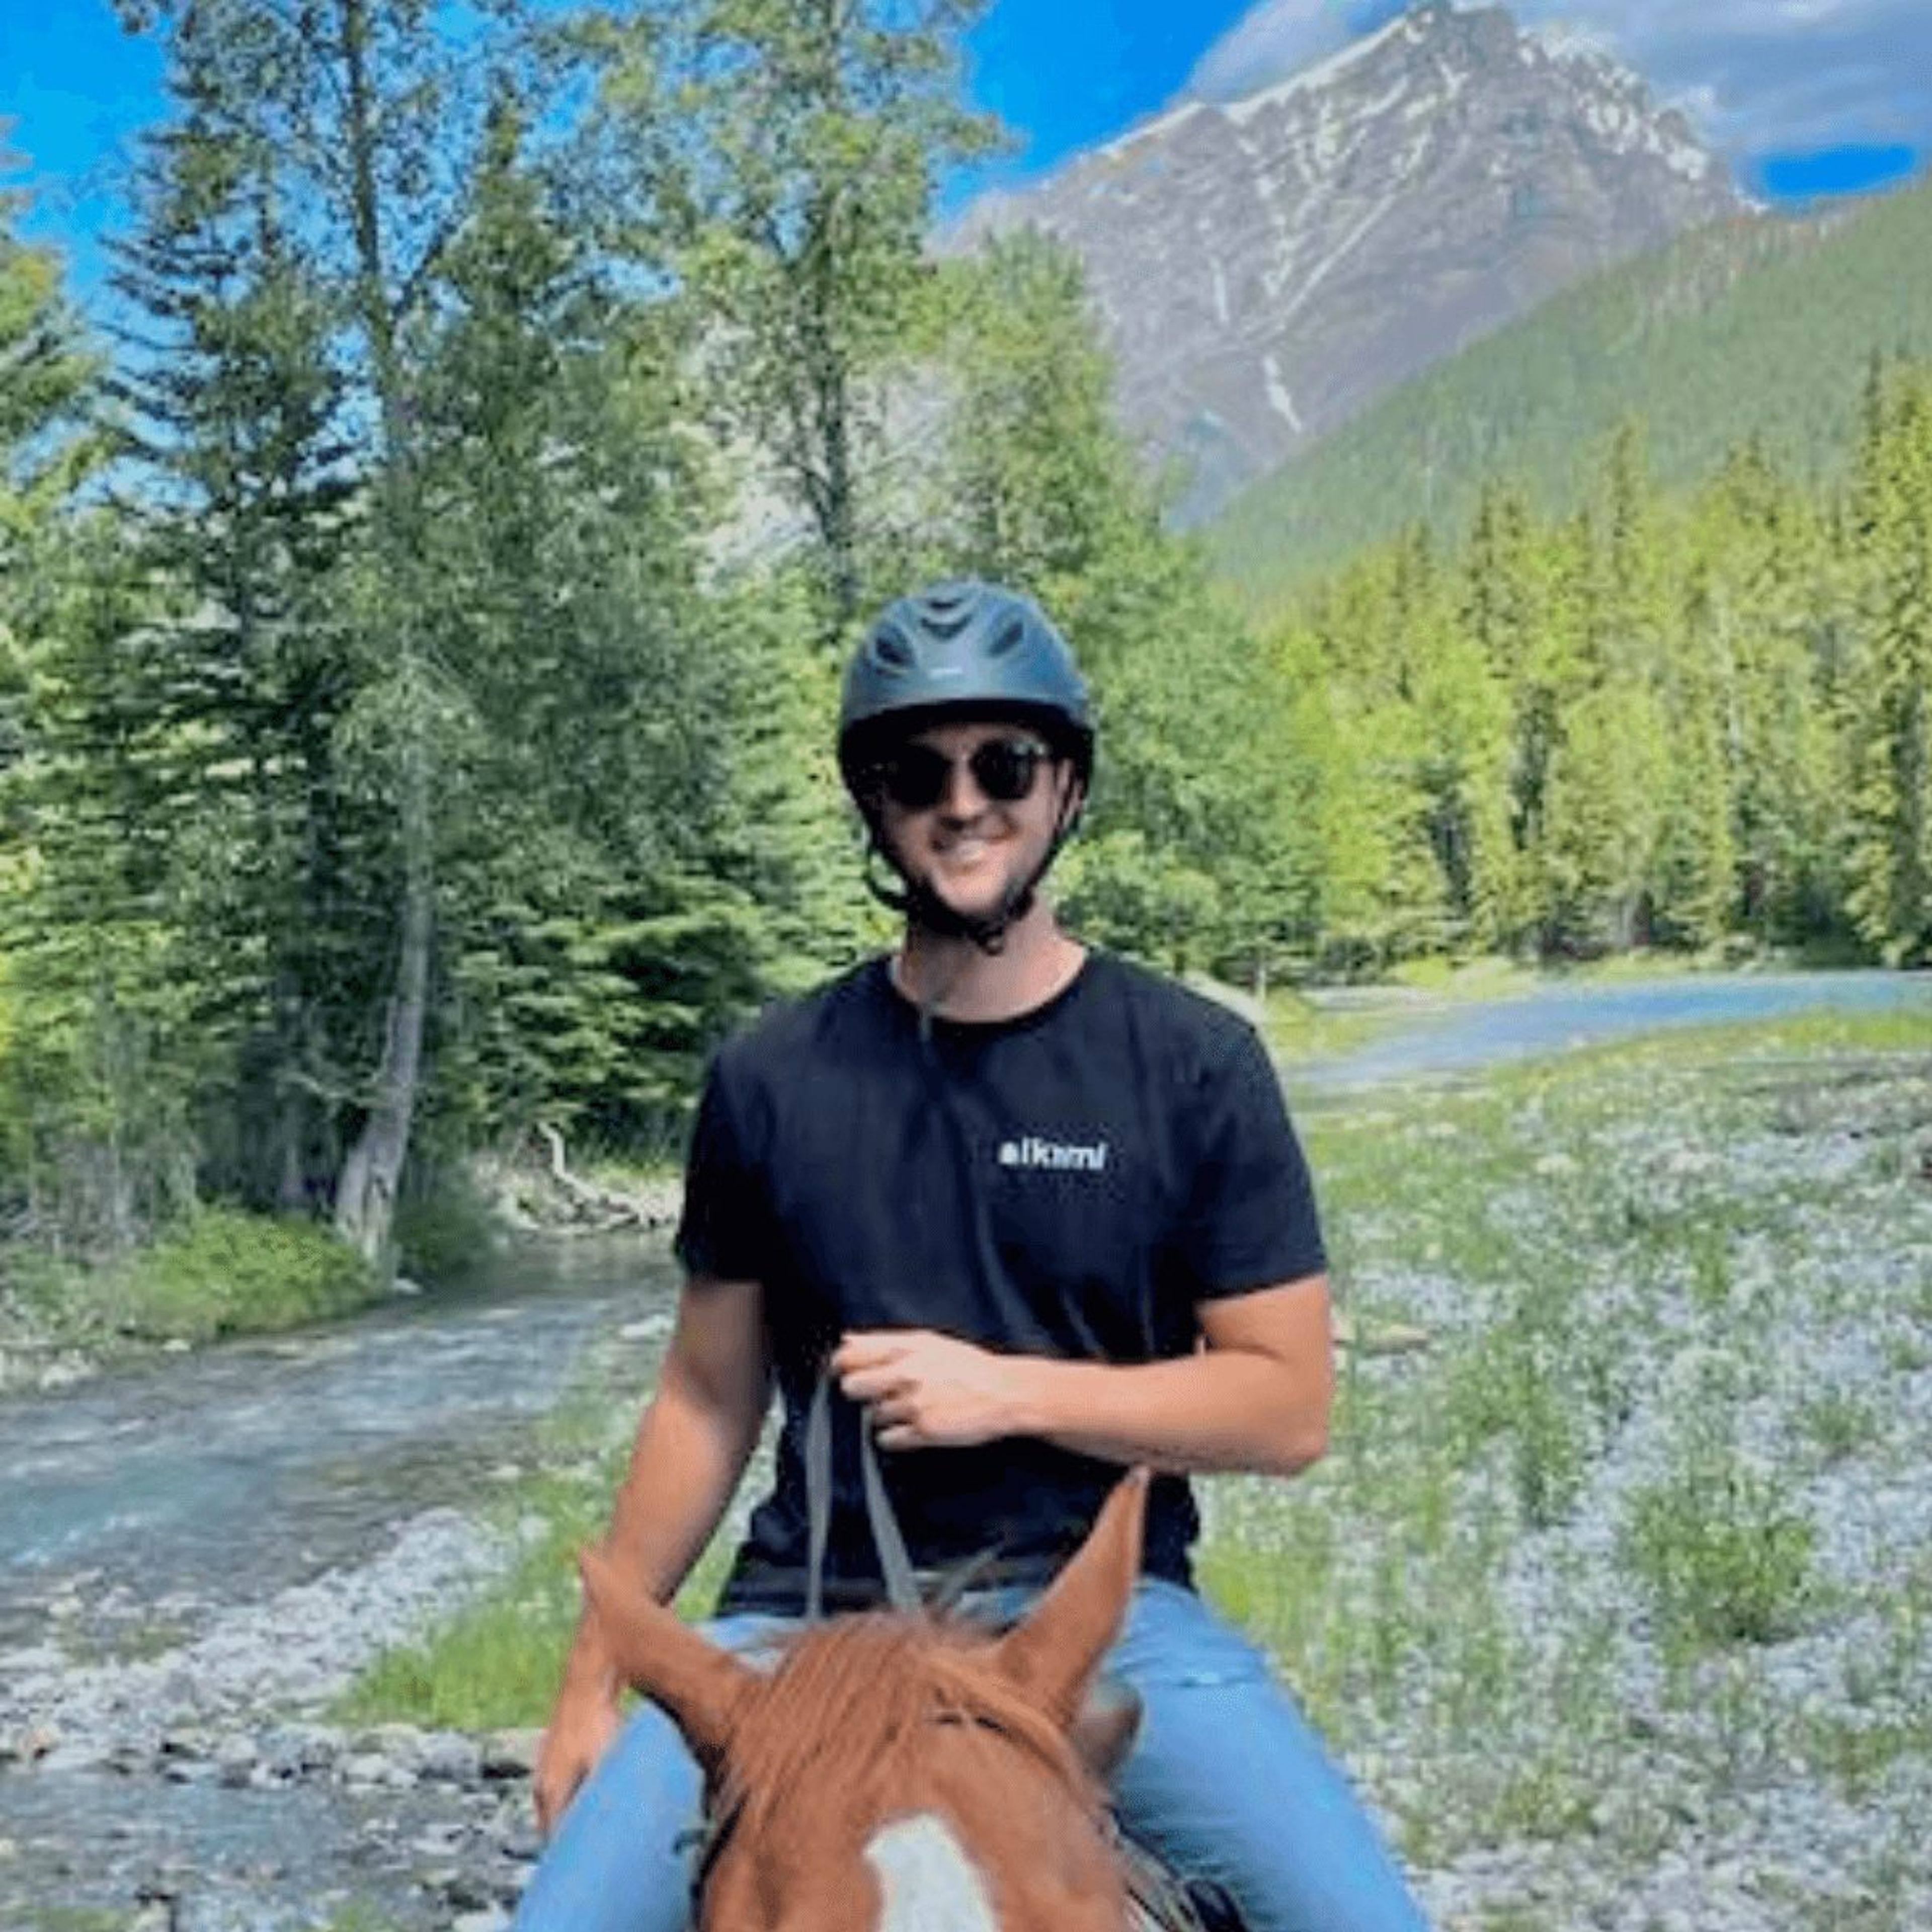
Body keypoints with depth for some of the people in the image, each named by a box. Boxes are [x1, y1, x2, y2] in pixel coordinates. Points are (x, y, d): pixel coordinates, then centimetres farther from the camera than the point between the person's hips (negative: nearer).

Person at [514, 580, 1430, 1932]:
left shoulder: (1195, 1066, -2)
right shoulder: (772, 1079, 4)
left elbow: (1288, 1405, -2)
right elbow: (707, 1404, 11)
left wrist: (1010, 1389, -13)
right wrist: (593, 1680, 10)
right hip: (811, 1616, 2)